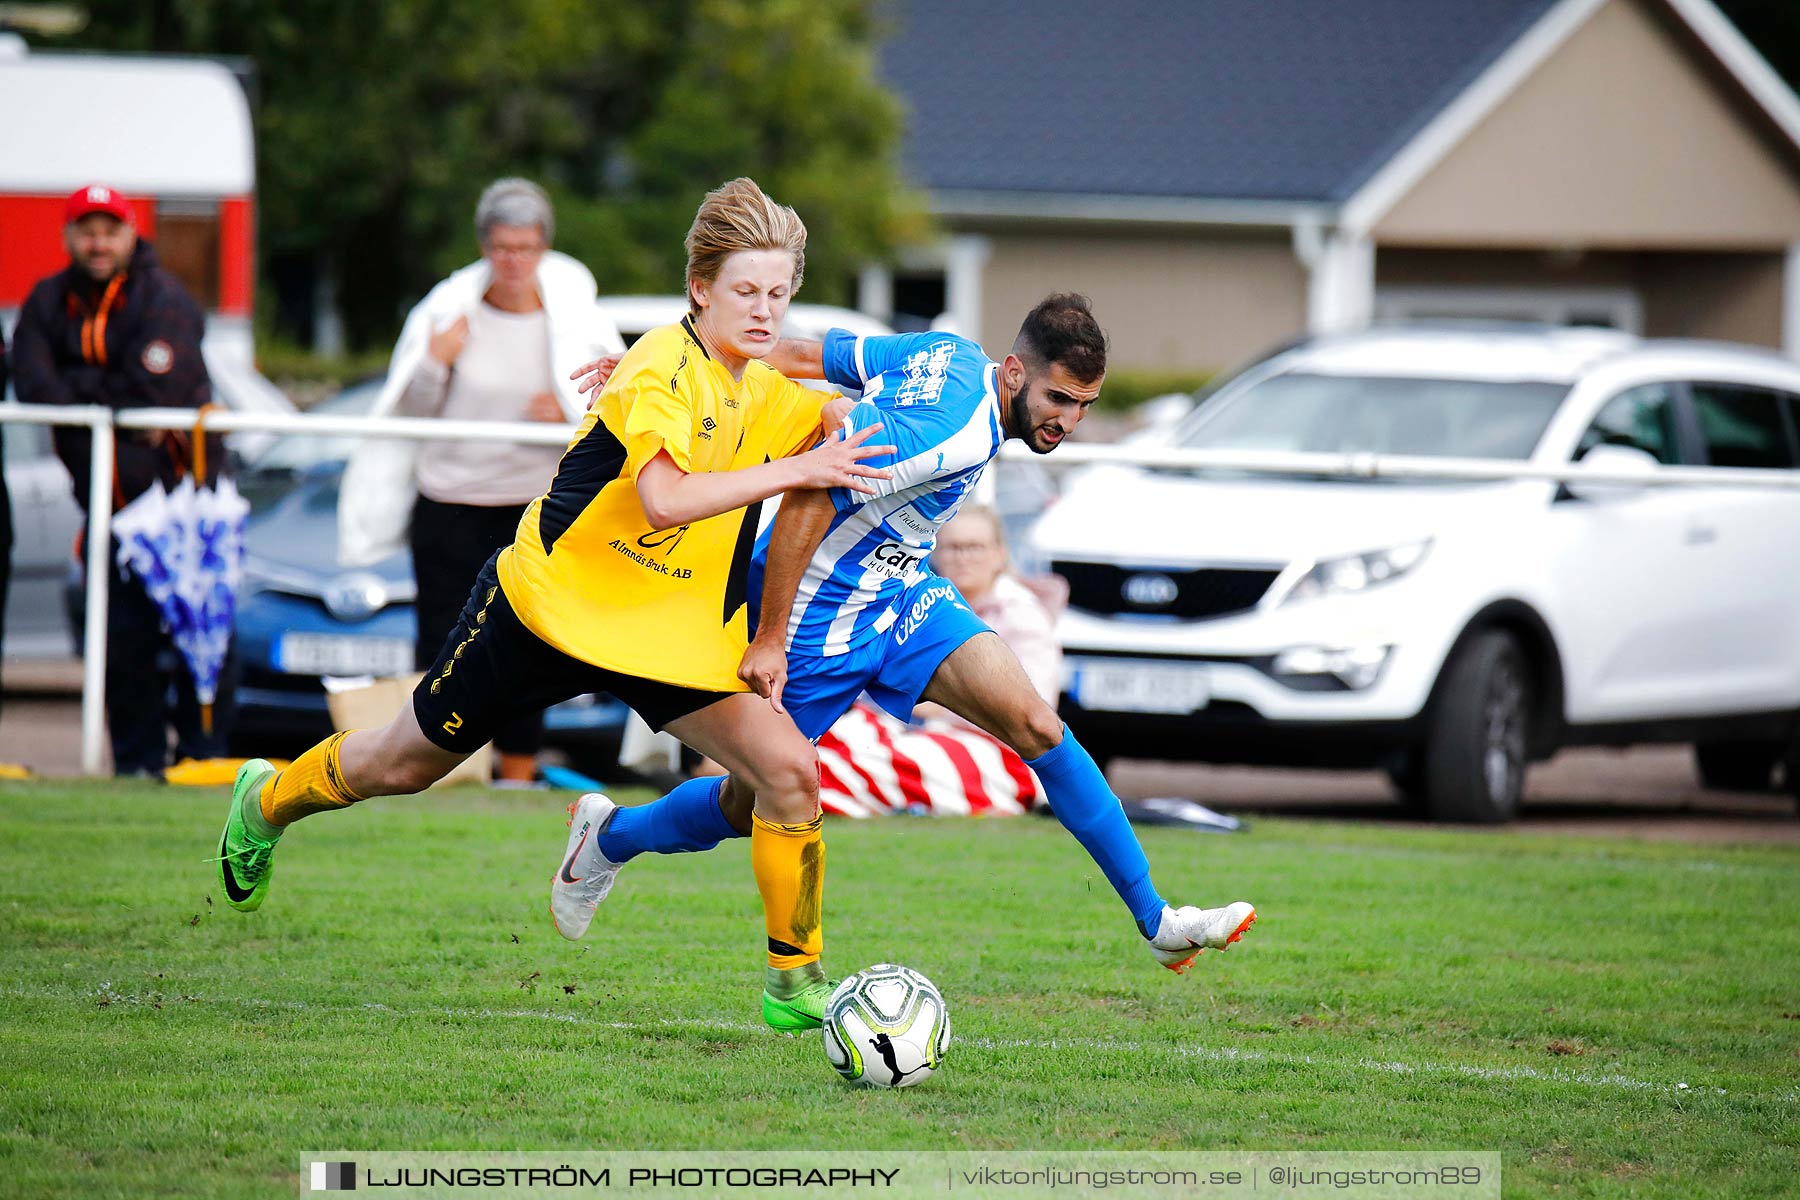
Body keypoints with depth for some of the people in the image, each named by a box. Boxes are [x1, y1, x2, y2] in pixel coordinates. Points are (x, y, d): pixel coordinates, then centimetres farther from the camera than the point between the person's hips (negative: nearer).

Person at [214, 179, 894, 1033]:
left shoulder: (767, 392, 1)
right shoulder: (662, 366, -23)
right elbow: (663, 498, -37)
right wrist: (793, 470, -38)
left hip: (674, 634, 6)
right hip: (549, 604, -6)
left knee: (790, 772, -14)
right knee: (404, 764, 13)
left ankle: (795, 984, -2)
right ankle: (268, 801, 45)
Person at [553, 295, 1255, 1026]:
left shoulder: (954, 356, -4)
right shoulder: (955, 436, -31)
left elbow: (804, 355, -5)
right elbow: (812, 490, -33)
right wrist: (769, 639, -28)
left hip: (901, 594, 8)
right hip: (820, 615, -8)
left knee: (1036, 726, -8)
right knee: (752, 806, 10)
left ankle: (1155, 921, -6)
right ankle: (612, 836, 41)